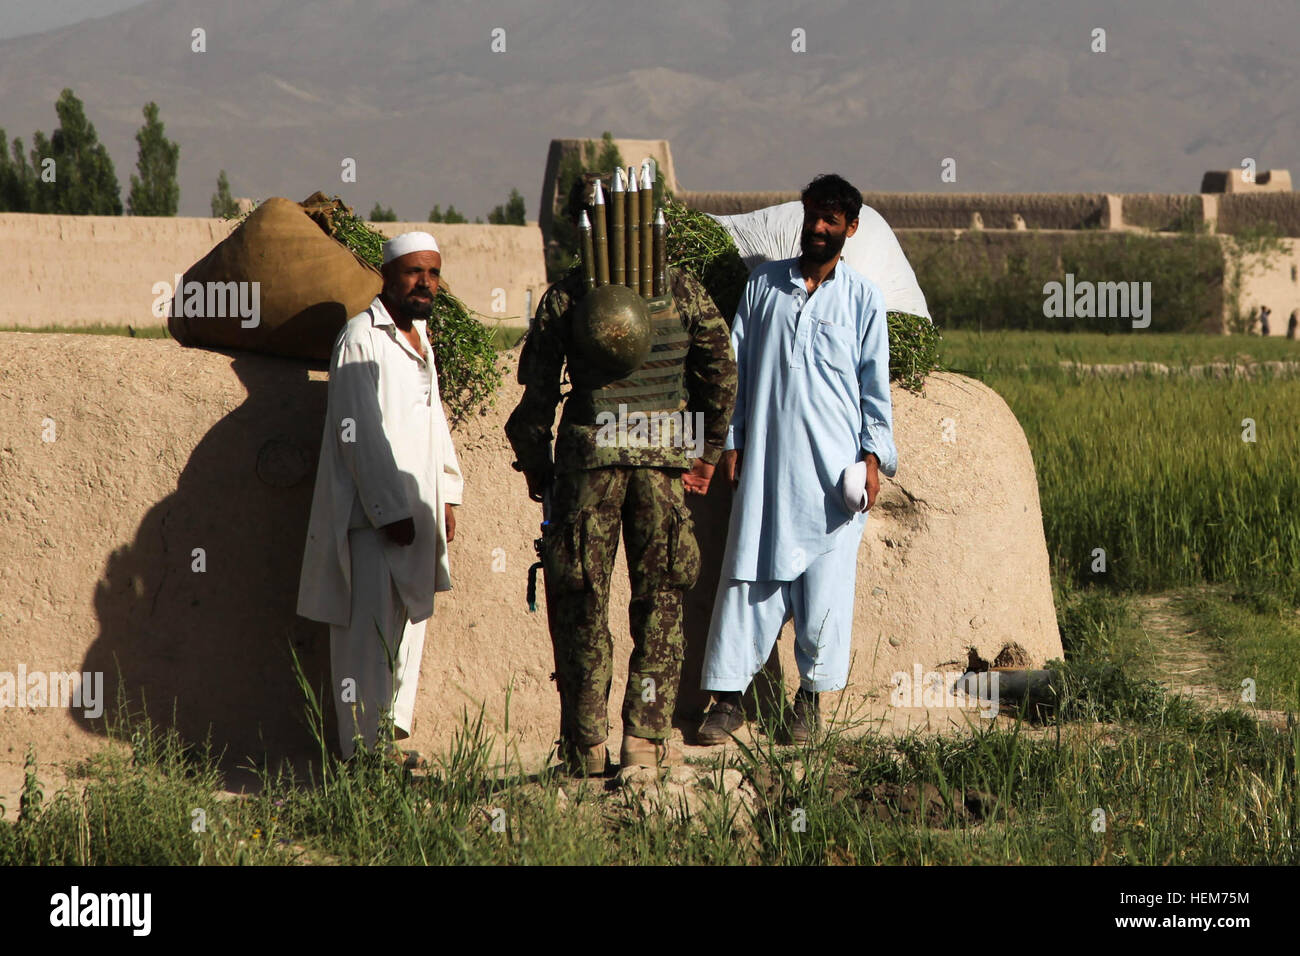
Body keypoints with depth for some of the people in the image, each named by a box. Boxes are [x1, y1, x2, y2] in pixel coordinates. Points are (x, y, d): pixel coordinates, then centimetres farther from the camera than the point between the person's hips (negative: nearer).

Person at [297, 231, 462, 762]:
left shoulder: (420, 338, 17)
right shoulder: (361, 339, -10)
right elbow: (360, 435, -15)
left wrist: (447, 494, 18)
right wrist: (391, 511, -19)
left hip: (416, 511, 9)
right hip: (370, 516, -9)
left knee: (409, 624, 9)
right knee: (370, 630, -9)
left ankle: (392, 735, 15)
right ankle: (363, 751, -8)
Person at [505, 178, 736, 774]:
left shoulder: (566, 297, -3)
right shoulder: (683, 291, 3)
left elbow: (536, 391, -1)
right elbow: (722, 374, 6)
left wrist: (534, 463, 12)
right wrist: (705, 452, 16)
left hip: (587, 458, -1)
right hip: (663, 459, 1)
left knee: (581, 604, 6)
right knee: (659, 603, 9)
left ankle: (586, 747, 5)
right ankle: (646, 738, 3)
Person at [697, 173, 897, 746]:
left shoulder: (862, 299, 5)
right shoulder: (763, 284, 11)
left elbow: (875, 383, 6)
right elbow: (736, 366, 14)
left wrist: (874, 455, -2)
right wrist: (731, 441, 9)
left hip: (833, 463, -1)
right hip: (765, 461, 1)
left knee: (825, 582, -2)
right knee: (750, 575, -2)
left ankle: (811, 695, 10)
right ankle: (727, 697, 1)